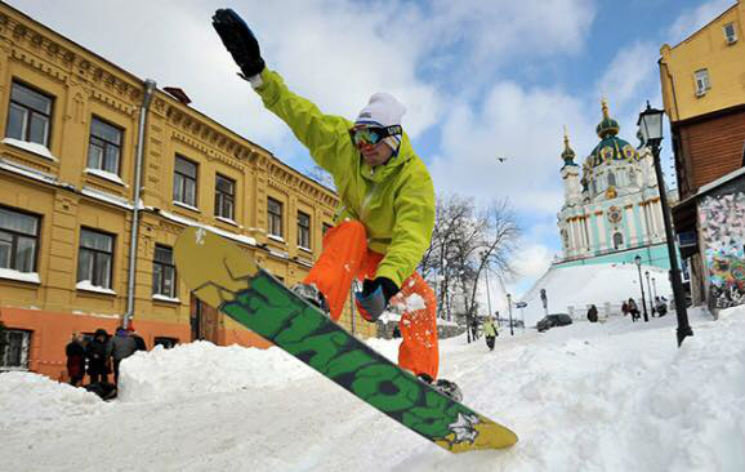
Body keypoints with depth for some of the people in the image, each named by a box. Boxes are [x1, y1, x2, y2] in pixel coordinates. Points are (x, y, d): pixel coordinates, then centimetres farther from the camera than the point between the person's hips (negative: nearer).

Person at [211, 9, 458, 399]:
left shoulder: (414, 177, -28)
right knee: (350, 230, -34)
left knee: (420, 298, -22)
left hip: (390, 254, 0)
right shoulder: (344, 146, -16)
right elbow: (300, 114, -17)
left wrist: (387, 280, -58)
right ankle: (318, 298, -52)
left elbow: (412, 236, -41)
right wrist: (256, 70, -24)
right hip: (347, 246, 0)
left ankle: (421, 374, -17)